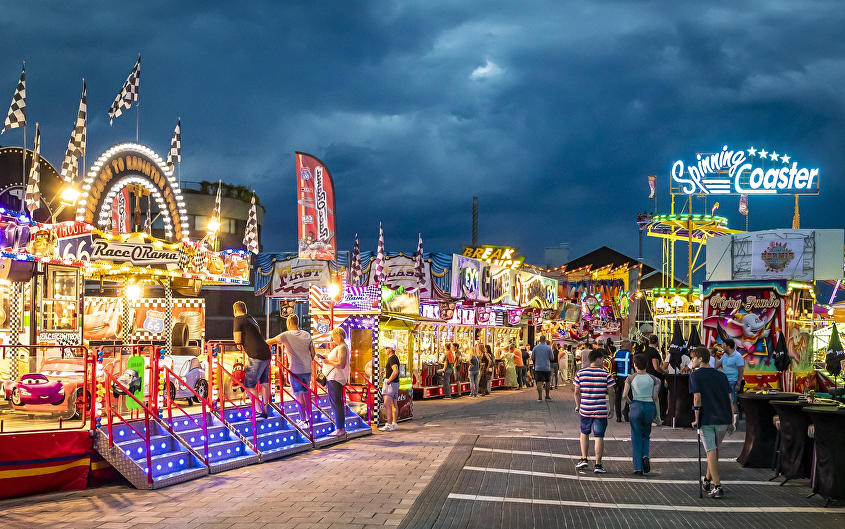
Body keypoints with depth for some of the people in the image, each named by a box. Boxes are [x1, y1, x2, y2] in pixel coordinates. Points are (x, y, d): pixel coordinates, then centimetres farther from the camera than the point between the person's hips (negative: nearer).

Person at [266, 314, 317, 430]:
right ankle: (308, 417, 23)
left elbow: (268, 342, -5)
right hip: (307, 368, 5)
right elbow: (313, 353, 11)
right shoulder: (307, 335, 8)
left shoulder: (286, 335, -7)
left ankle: (303, 421, 1)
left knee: (298, 395, 0)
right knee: (306, 393, 16)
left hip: (295, 369, -5)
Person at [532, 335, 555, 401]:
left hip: (538, 368, 1)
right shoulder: (548, 348, -5)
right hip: (547, 368, 0)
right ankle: (547, 396, 20)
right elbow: (552, 357, -4)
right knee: (547, 382, 13)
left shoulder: (535, 348, 0)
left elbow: (532, 357, 3)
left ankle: (540, 397, -10)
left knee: (539, 382, -3)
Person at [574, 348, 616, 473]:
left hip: (585, 410, 2)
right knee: (599, 437, 4)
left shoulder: (580, 373, -1)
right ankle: (598, 464, 4)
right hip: (601, 411, -2)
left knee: (584, 433, 22)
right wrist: (611, 409, 8)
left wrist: (577, 405, 20)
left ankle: (584, 459, 20)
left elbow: (577, 392, 5)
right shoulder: (606, 375, -7)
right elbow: (611, 393, -3)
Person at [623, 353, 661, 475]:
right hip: (649, 406, 2)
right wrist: (658, 414, 8)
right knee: (646, 435, 21)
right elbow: (655, 397, 1)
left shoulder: (630, 378, -4)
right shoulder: (652, 378, 1)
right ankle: (645, 456, -6)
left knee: (636, 438, 7)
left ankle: (638, 468, 4)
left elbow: (625, 395, -12)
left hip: (636, 406, -2)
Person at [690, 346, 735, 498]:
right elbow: (730, 399, 10)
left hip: (707, 419, -5)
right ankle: (708, 480, 35)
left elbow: (697, 398, -10)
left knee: (711, 451, -2)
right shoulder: (721, 375, 13)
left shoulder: (696, 375, -3)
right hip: (724, 419, 5)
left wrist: (697, 420, -2)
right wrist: (731, 421, 14)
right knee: (714, 449, 21)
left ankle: (717, 487, -7)